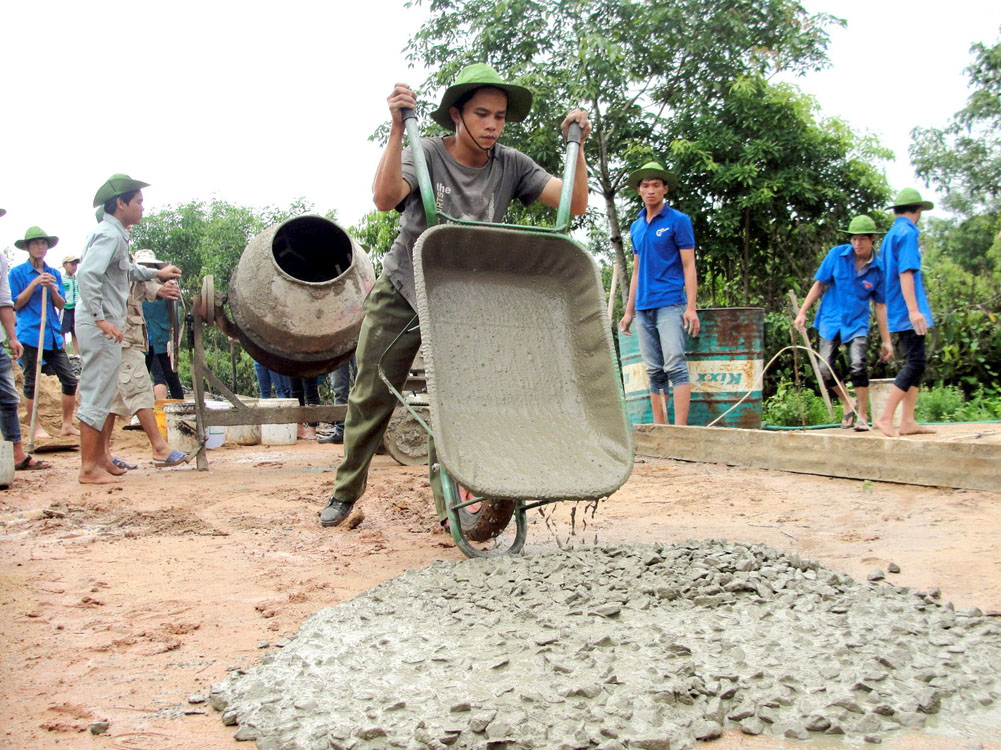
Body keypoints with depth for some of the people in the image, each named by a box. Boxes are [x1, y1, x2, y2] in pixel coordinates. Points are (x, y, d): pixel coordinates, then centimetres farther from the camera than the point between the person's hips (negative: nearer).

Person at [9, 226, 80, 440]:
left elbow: (61, 305, 10)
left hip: (53, 335, 4)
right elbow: (15, 304, -2)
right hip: (30, 334, -4)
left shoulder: (54, 273, 12)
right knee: (31, 382, 3)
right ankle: (36, 427, 13)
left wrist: (52, 288, -9)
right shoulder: (17, 273, 1)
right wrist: (34, 284, -12)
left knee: (70, 380, 1)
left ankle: (67, 424, 11)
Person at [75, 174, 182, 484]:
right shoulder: (109, 234, -13)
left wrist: (156, 273, 42)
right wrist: (100, 319, -27)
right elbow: (86, 274, -26)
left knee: (107, 395, 16)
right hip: (100, 327, -10)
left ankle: (100, 458, 25)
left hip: (107, 325, 10)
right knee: (96, 396, -8)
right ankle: (89, 469, -5)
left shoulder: (116, 235, 17)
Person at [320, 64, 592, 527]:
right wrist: (397, 128, -42)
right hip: (401, 291, -1)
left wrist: (577, 144, -23)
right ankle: (346, 492, 21)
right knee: (371, 396, 5)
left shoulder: (510, 166, -9)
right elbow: (385, 198, -36)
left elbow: (574, 204, -15)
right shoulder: (427, 153, -17)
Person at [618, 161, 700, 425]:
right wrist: (629, 311, 18)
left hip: (670, 304, -6)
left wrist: (691, 308, -12)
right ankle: (659, 429, 9)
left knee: (675, 366, -13)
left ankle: (680, 428, -16)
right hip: (644, 307, 6)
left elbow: (688, 266, -3)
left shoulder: (678, 221, 1)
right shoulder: (636, 227, 17)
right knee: (654, 372, 6)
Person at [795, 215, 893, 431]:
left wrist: (886, 340, 2)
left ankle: (863, 416, -5)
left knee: (858, 365, -20)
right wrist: (802, 312, -2)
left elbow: (880, 306, 1)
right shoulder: (837, 255, -6)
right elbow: (819, 285, 3)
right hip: (831, 320, 1)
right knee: (825, 370, -4)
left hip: (857, 323, -1)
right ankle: (847, 403, 24)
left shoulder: (878, 268, -5)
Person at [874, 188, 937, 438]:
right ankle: (885, 417, -14)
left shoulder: (891, 235, 20)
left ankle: (907, 421, 8)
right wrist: (913, 309, -26)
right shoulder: (907, 233, -9)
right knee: (915, 363, -11)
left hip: (899, 314, 10)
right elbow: (906, 272, -20)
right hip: (907, 313, -10)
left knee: (914, 363, 10)